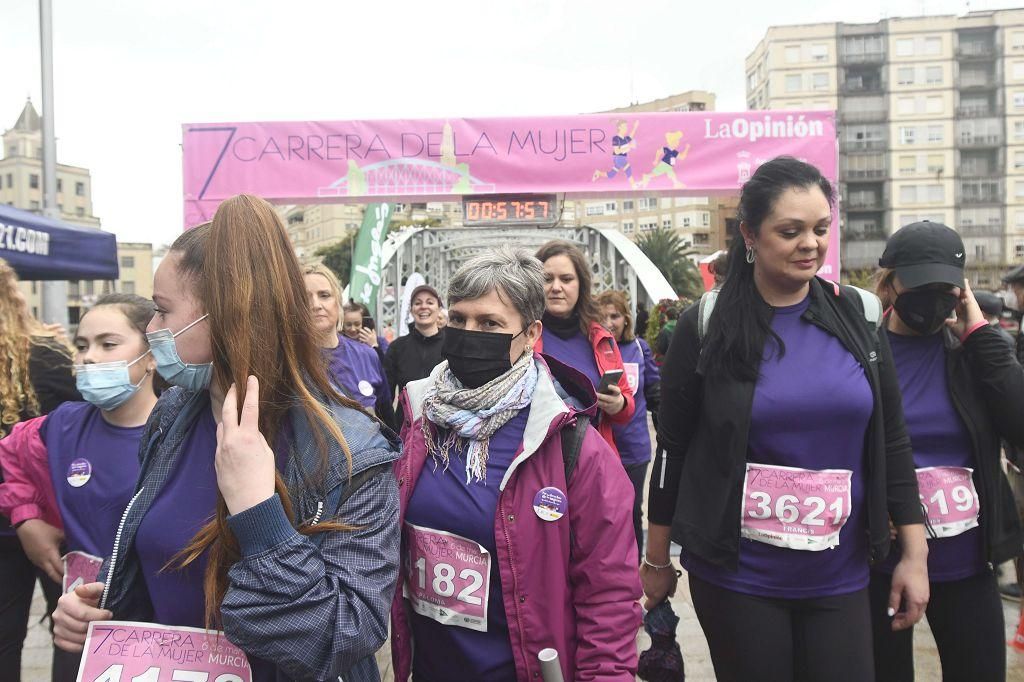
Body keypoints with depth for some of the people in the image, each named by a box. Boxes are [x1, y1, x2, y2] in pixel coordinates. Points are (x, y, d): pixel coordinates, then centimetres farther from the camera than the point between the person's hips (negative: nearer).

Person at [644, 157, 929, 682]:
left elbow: (891, 441, 6)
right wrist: (657, 561, 2)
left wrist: (915, 553, 5)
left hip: (840, 577, 3)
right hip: (736, 576, -2)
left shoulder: (859, 315, 0)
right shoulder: (707, 326, -9)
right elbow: (673, 448, -4)